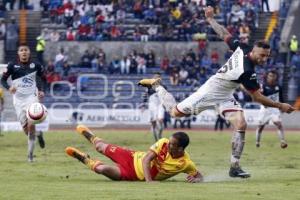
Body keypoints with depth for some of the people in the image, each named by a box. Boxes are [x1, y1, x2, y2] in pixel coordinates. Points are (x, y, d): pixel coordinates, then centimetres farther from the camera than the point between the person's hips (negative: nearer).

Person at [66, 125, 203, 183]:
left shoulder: (185, 164, -26)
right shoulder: (163, 143, -23)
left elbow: (199, 175, -11)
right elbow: (146, 159, -27)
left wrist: (196, 179, -37)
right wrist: (149, 180, -42)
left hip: (134, 175, -1)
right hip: (134, 158, 1)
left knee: (103, 169, -19)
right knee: (102, 148, 17)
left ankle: (85, 160, 15)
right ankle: (91, 137, 56)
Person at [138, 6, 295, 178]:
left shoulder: (242, 48, -14)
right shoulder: (247, 72, -35)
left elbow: (225, 35, -2)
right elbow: (258, 98, -29)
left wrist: (211, 19, 12)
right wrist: (280, 106, -24)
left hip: (225, 96, 8)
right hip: (211, 92, -8)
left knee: (241, 125, -8)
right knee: (175, 112, 4)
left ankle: (235, 167, -4)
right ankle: (156, 85, 27)